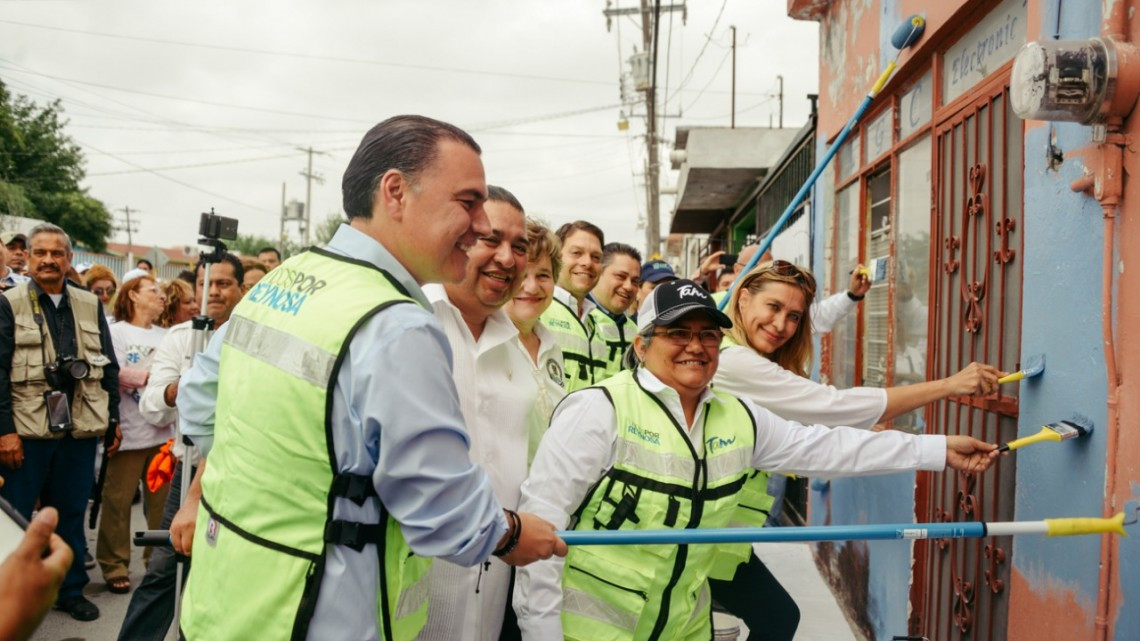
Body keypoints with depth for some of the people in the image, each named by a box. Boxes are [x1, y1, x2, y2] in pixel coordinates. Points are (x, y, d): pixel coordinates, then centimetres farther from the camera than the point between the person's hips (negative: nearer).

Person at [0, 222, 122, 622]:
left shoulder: (90, 305, 9)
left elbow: (109, 366, 12)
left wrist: (113, 419, 8)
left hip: (80, 429, 3)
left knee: (71, 514, 13)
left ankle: (71, 590, 25)